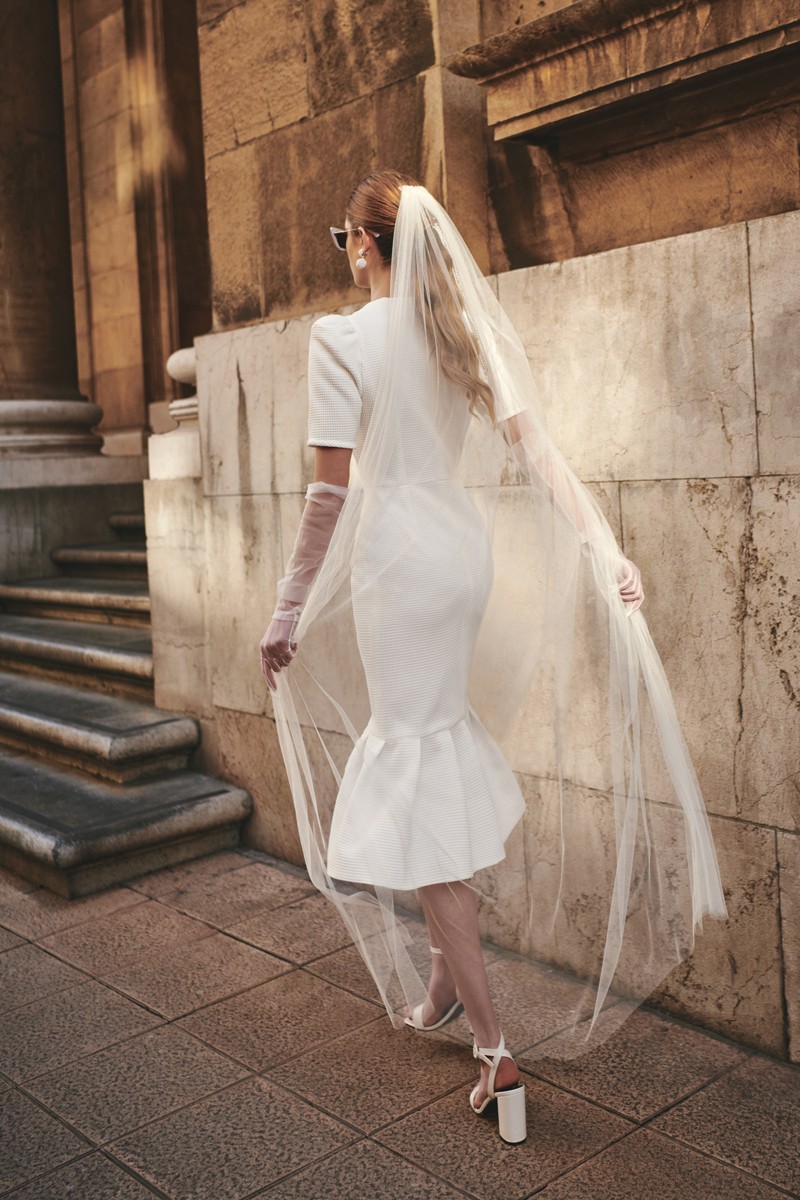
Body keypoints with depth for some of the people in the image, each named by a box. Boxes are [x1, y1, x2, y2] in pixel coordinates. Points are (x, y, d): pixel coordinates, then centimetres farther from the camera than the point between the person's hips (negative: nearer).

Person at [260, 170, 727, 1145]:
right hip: (468, 548, 7)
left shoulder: (342, 338, -10)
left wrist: (289, 613, -6)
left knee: (417, 758, -2)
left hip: (397, 552, -7)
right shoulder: (470, 333, 8)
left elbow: (330, 492, -13)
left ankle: (493, 1047, 0)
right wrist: (602, 553, -2)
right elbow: (535, 453, 0)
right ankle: (449, 977, 34)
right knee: (445, 737, 19)